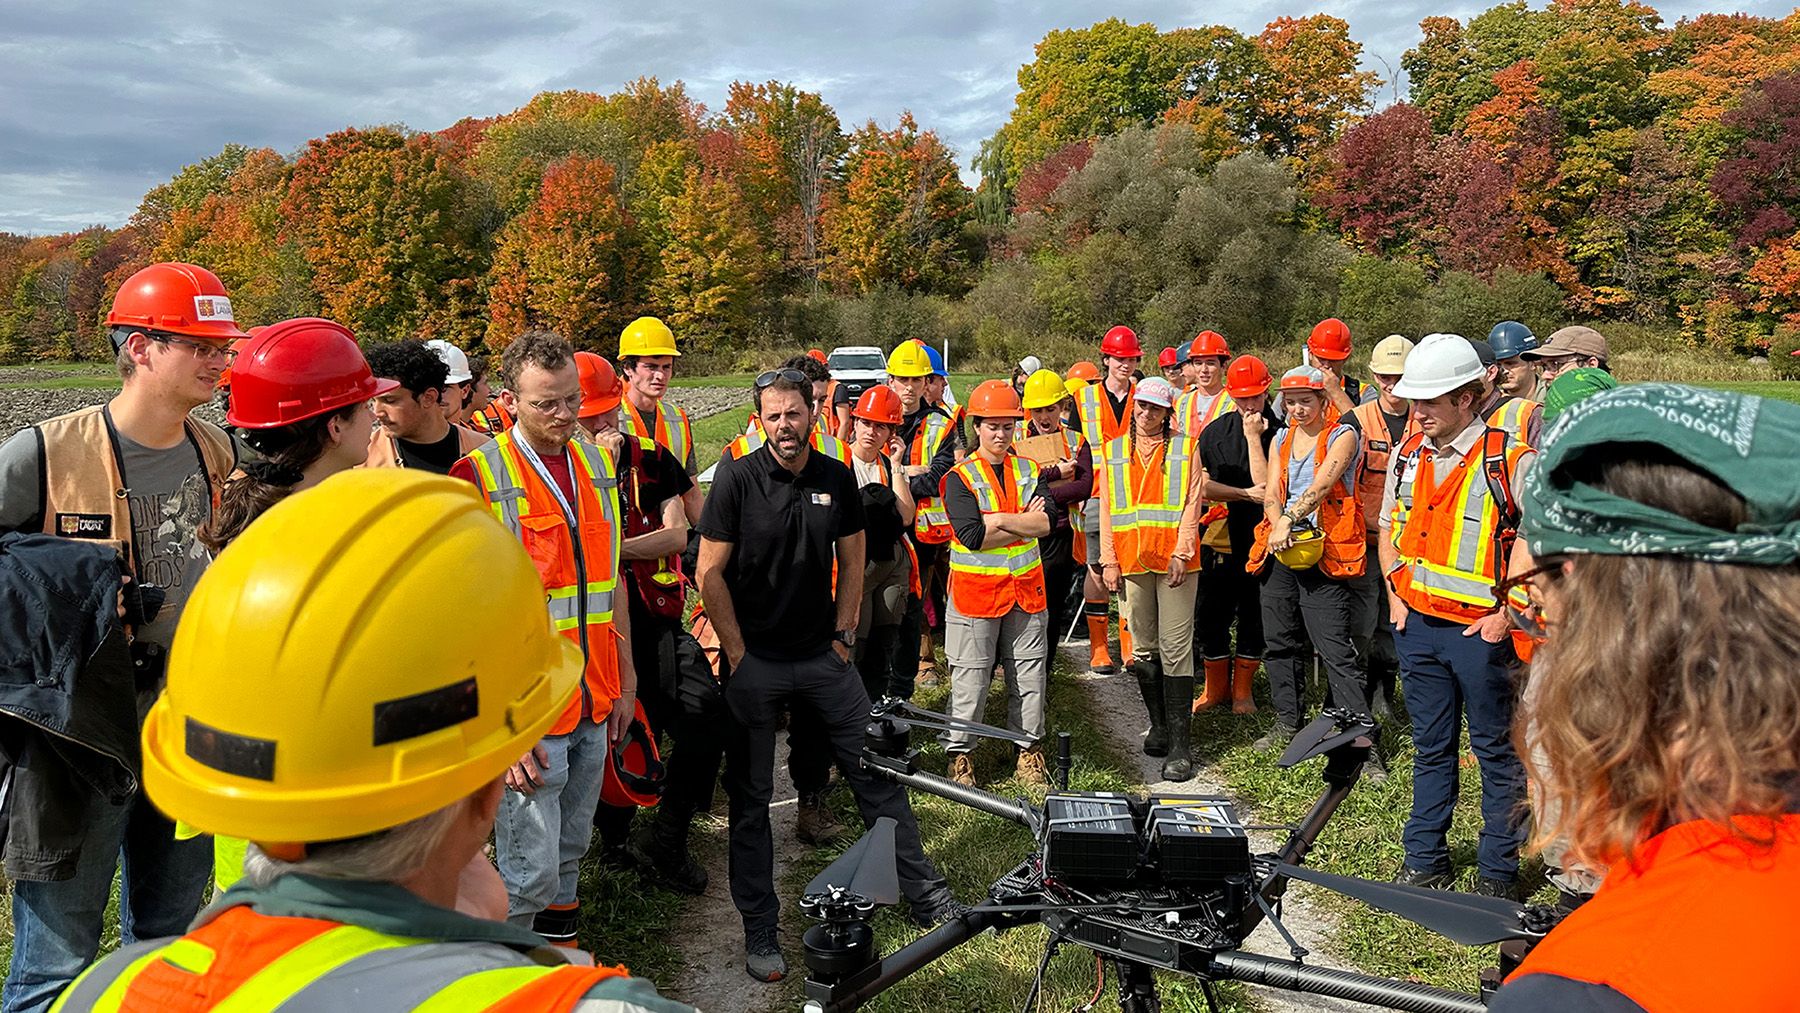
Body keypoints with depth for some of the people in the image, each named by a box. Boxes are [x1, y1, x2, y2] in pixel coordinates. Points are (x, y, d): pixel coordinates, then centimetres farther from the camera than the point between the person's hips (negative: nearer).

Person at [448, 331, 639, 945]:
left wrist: (626, 681, 16)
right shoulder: (479, 476, -11)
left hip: (596, 707, 6)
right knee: (530, 871, 1)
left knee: (569, 854, 18)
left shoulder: (598, 465, 9)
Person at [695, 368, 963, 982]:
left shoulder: (838, 480, 2)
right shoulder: (737, 479, -9)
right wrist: (738, 654, -8)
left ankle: (924, 895, 20)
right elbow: (710, 573, -7)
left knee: (877, 771, 5)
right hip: (755, 661, -3)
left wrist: (843, 637, 5)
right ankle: (759, 930, 19)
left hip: (822, 656, 3)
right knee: (750, 797, 5)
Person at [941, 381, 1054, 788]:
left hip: (1026, 588, 4)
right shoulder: (959, 477, -4)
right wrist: (1024, 523, -11)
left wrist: (998, 519, -15)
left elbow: (1046, 522, -8)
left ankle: (1029, 750, 24)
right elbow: (971, 535, -18)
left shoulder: (1029, 472, 9)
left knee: (1030, 676, 10)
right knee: (970, 679, 1)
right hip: (976, 590, -4)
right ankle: (959, 755, 13)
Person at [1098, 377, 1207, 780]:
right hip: (1132, 560, 3)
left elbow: (1192, 504, 0)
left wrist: (1181, 553, -11)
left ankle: (1179, 743, -4)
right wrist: (1109, 561, 3)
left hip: (1174, 560, -3)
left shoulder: (1185, 448, 6)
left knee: (1175, 648, -6)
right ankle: (1158, 725, 23)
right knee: (1144, 648, 9)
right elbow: (1107, 509, 11)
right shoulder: (1113, 451, 13)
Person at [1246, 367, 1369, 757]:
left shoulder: (1342, 436, -2)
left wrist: (1290, 520, -26)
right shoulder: (1282, 439, 15)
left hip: (1324, 552, -6)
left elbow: (1321, 484, -16)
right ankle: (1288, 722, 26)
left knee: (1335, 649, -9)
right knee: (1280, 642, 12)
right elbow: (1271, 492, 5)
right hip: (1280, 550, 6)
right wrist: (1277, 527, -14)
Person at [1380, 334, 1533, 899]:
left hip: (1480, 630, -5)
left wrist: (1505, 613, -14)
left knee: (1497, 752, 9)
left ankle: (1499, 871, 22)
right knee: (1431, 747, 17)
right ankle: (1425, 861, 28)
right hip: (1416, 624, 6)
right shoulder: (1408, 454, 6)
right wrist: (1395, 595, 8)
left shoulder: (1510, 460, -13)